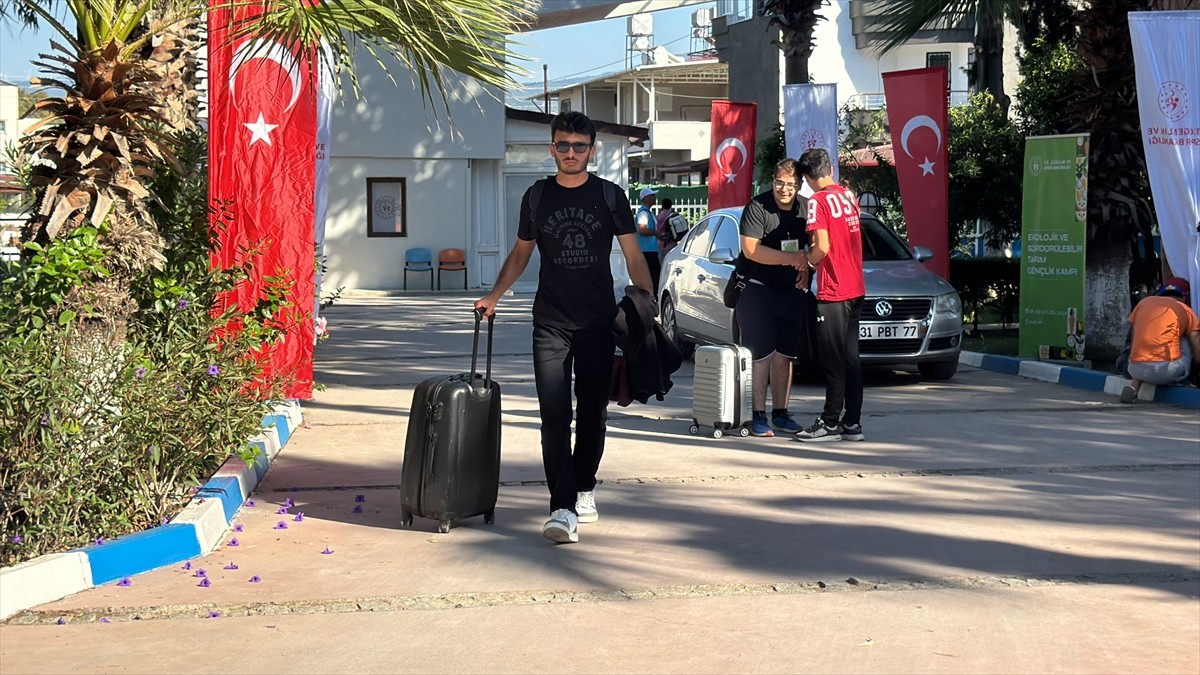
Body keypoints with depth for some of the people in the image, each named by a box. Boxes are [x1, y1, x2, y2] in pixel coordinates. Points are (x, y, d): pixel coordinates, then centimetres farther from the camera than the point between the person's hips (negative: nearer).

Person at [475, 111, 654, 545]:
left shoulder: (609, 196, 2)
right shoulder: (537, 196, 6)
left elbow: (633, 256, 3)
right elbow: (520, 253, 17)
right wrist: (493, 297, 8)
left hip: (599, 321, 0)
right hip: (550, 322, 0)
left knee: (593, 412, 8)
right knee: (555, 415, -9)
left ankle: (583, 488, 29)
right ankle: (563, 509, -13)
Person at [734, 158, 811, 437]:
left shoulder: (805, 210, 6)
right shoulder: (757, 207, -9)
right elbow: (750, 249, -17)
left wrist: (806, 268, -6)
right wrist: (791, 258, -22)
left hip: (791, 291, 5)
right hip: (758, 289, -5)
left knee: (784, 355, 8)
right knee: (760, 356, -5)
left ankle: (780, 412, 16)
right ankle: (758, 414, 0)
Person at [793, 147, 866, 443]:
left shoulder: (817, 202, -12)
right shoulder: (848, 195, 11)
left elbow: (822, 247, -20)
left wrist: (806, 261, -2)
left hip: (832, 292, -8)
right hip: (855, 288, 8)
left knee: (833, 362, -3)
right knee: (850, 359, 11)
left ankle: (830, 424, 0)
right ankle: (852, 422, 14)